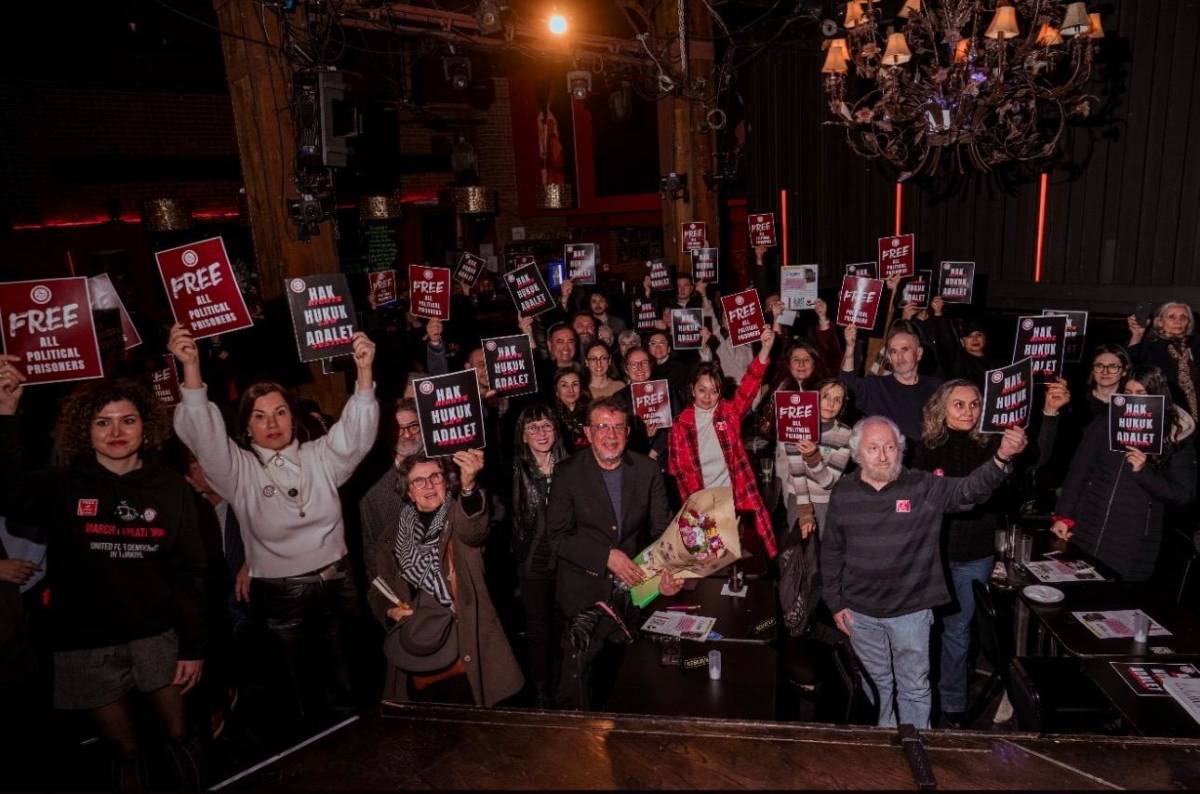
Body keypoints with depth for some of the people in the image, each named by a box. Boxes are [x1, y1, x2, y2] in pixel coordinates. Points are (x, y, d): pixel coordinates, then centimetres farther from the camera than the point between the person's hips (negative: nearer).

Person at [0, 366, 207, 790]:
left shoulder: (170, 488, -2)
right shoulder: (62, 487, -4)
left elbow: (189, 572, 0)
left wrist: (194, 645, -1)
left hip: (157, 636, 1)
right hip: (85, 643, 0)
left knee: (179, 736, 11)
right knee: (125, 751, 12)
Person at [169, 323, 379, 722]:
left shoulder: (320, 457, 3)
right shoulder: (240, 470, -4)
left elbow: (357, 431, -10)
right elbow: (203, 433, -18)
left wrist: (364, 372, -28)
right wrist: (191, 367, -35)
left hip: (336, 583, 2)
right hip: (280, 596, -2)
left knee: (349, 683, 15)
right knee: (306, 689, 13)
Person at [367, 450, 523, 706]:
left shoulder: (459, 517, -2)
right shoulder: (398, 535, 7)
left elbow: (473, 530, -27)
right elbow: (378, 592, 16)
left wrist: (468, 486, -45)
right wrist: (390, 612, -6)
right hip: (416, 653, 3)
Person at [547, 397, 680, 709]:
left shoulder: (648, 469, 0)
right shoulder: (568, 473, -7)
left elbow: (662, 528, 0)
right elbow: (557, 536, -10)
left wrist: (668, 572, -17)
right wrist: (607, 557, -19)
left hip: (634, 587, 2)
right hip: (584, 590, -2)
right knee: (583, 670, 1)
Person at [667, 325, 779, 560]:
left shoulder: (730, 412, 2)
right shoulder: (681, 423, 2)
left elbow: (749, 387, -13)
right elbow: (678, 469, 4)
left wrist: (766, 348, -25)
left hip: (737, 498, 0)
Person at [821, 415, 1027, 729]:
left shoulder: (924, 487, -10)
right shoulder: (843, 493, -5)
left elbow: (970, 489, -26)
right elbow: (831, 553, 2)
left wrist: (1001, 458, -45)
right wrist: (835, 603, 2)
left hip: (911, 611, -2)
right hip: (860, 611, 2)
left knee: (914, 690, 13)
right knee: (878, 684, 21)